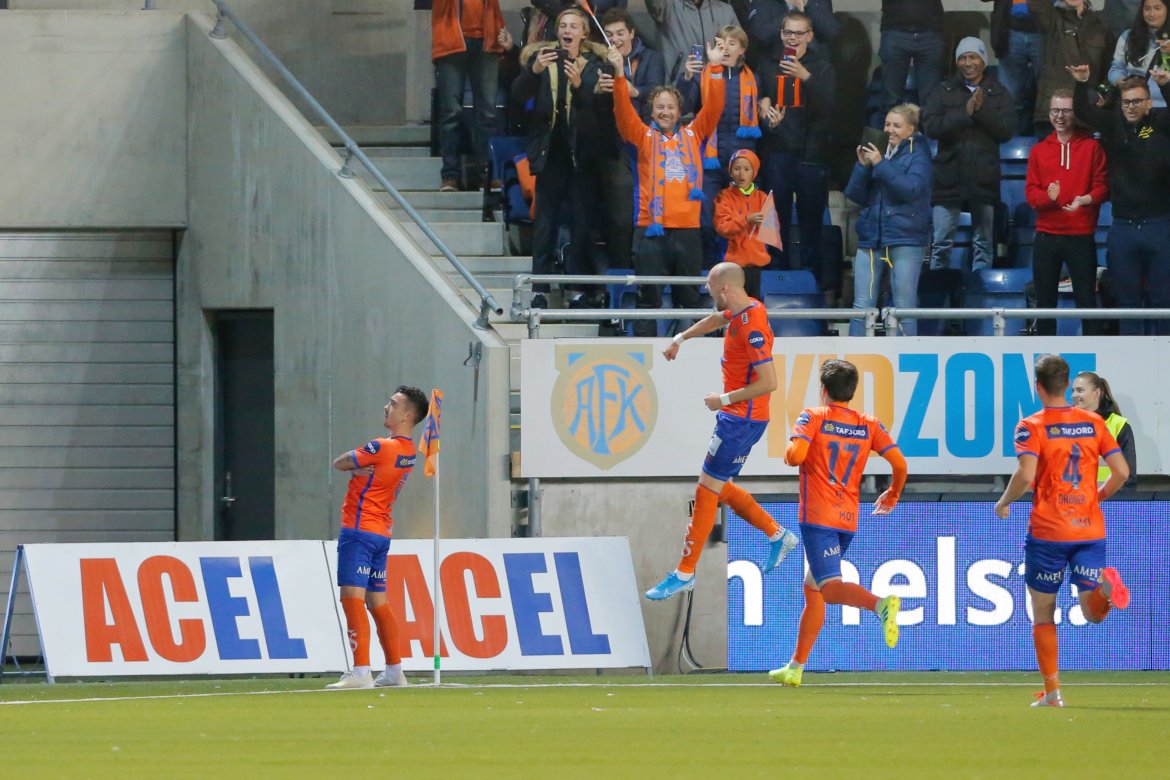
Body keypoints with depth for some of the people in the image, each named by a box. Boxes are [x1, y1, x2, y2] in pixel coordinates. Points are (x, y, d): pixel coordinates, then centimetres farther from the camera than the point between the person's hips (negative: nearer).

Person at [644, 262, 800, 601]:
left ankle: (685, 574, -1)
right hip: (736, 417, 10)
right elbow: (716, 320, 30)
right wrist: (680, 339, 36)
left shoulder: (753, 327, -24)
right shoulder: (740, 311, 5)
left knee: (707, 490, -6)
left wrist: (724, 400, -19)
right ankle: (777, 535, 28)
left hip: (741, 420, -10)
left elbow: (768, 382, -27)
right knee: (720, 488, 16)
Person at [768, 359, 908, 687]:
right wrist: (892, 496, 20)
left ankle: (881, 604, -45)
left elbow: (795, 454, -17)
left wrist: (789, 453, 8)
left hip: (817, 518, -6)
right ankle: (795, 667, 20)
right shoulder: (868, 425, 10)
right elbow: (900, 463, 2)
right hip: (848, 521, 6)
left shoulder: (813, 417, -2)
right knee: (812, 590, 18)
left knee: (831, 587, -17)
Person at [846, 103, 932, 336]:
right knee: (862, 306, 0)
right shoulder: (877, 150, 15)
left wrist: (880, 165, -15)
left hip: (905, 238, -5)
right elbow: (855, 195, 11)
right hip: (871, 236, 5)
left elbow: (913, 189, -15)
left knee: (904, 308, -4)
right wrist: (863, 166, -5)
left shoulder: (917, 153, 2)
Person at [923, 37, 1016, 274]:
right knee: (941, 243, -2)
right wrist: (964, 113, -15)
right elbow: (930, 125, -7)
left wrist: (982, 111, -16)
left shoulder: (999, 93, 6)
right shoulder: (944, 91, 6)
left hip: (984, 179, 0)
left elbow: (1007, 129, -4)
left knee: (984, 244, 6)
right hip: (949, 177, 0)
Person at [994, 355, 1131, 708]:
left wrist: (1004, 503, -2)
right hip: (1090, 529, 3)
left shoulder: (1032, 427, -6)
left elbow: (1026, 474, -20)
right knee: (1093, 612, 4)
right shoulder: (1094, 423, 6)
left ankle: (1052, 691, 6)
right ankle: (1104, 586, -31)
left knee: (1043, 612, 11)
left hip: (1048, 532, -3)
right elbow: (1121, 471, 2)